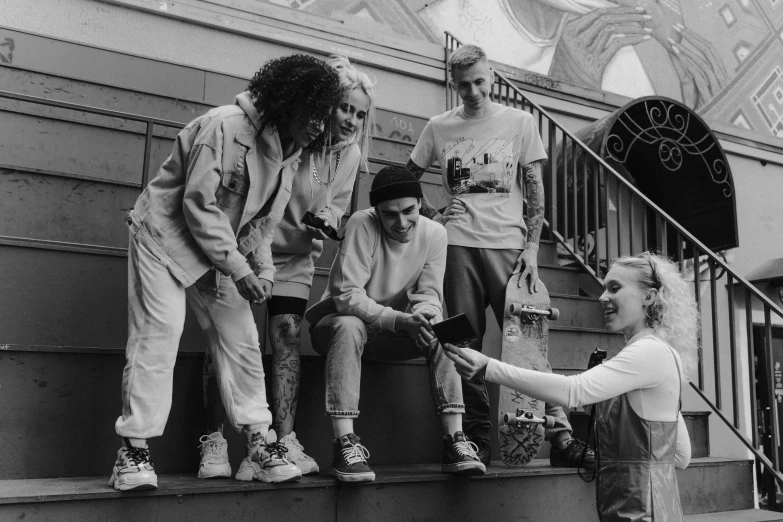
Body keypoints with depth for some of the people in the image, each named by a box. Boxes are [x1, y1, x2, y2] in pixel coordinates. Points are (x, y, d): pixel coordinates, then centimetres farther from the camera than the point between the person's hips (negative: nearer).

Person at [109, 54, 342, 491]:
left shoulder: (290, 151, 1)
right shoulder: (224, 127, -24)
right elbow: (199, 204, -25)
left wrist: (264, 269, -6)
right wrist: (238, 269, -25)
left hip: (223, 250, 7)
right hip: (167, 236, -7)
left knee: (242, 340, 3)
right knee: (159, 333, -14)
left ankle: (260, 446, 9)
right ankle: (134, 450, -5)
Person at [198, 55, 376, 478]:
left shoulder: (349, 153, -5)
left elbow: (334, 205, 0)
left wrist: (320, 228, -22)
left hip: (296, 255, 4)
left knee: (286, 333, -5)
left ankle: (285, 440, -1)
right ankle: (214, 441, 2)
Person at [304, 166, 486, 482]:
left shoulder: (434, 233, -9)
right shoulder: (361, 225, -22)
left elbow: (429, 295, -7)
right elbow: (347, 296, -26)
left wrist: (422, 316, -32)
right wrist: (398, 319, -38)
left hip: (392, 333, 4)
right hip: (338, 322, -4)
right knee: (349, 327, -37)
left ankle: (454, 441, -19)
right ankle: (345, 445, -36)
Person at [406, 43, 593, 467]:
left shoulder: (519, 122, 7)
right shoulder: (439, 128, 10)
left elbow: (536, 190, 5)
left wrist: (532, 245, -5)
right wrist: (430, 215, 6)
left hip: (509, 244, -1)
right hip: (459, 245, 2)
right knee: (466, 344, 2)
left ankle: (558, 434, 1)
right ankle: (477, 438, 11)